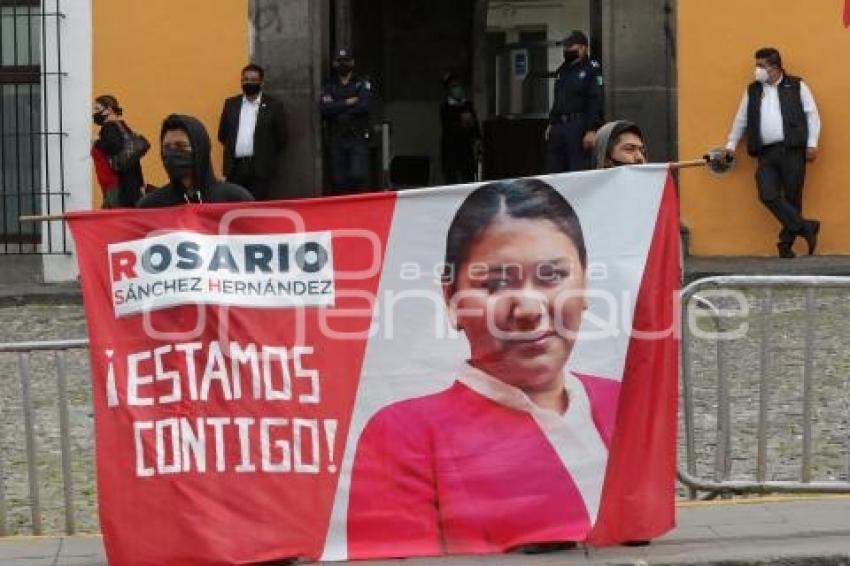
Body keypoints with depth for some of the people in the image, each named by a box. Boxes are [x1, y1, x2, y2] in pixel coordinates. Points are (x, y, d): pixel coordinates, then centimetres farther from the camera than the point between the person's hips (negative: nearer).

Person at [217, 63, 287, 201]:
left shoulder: (274, 105, 2)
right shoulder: (231, 104, 12)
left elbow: (281, 138, 3)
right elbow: (222, 134, 17)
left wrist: (266, 156, 7)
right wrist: (233, 150, 12)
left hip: (260, 169, -3)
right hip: (235, 168, 3)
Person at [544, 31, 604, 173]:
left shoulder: (592, 69, -5)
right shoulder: (562, 70, 20)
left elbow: (596, 101, -13)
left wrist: (592, 130, -20)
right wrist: (551, 123, 19)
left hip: (578, 125, -8)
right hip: (559, 126, 8)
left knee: (579, 170, -7)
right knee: (552, 170, 7)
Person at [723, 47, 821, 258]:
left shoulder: (796, 86, 5)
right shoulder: (752, 90, 15)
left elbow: (812, 114, 3)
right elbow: (741, 119, 21)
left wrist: (812, 143, -4)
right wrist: (731, 144, 20)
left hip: (792, 150, -3)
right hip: (765, 153, 3)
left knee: (792, 198, -1)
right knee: (768, 195, -14)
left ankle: (786, 244, 7)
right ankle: (806, 227, -8)